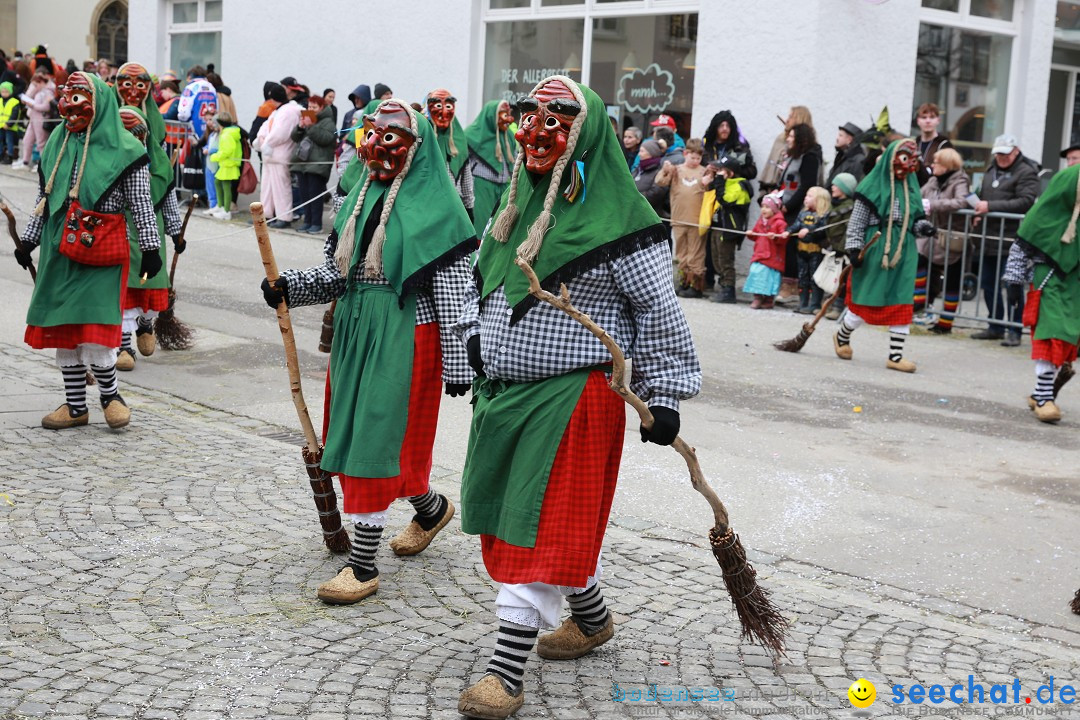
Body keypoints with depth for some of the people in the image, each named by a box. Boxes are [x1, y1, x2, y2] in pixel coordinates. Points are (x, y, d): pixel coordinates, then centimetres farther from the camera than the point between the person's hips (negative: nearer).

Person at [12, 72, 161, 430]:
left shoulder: (123, 149, -5)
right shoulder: (58, 143, 11)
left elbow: (141, 204, -4)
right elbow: (44, 198, 19)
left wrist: (150, 248, -8)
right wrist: (29, 239, 19)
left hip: (103, 253, -6)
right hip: (59, 252, 6)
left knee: (93, 332, -12)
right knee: (61, 330, 8)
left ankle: (110, 394, 12)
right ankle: (76, 406, 19)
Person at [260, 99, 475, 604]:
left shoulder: (435, 207, -10)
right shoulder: (361, 198, 12)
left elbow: (452, 292, -12)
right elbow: (335, 270, 13)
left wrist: (457, 363, -15)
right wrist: (289, 286, -5)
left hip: (407, 338, -8)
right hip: (354, 331, 8)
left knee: (381, 438, -6)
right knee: (355, 434, 16)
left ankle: (363, 563, 4)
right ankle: (431, 507, 42)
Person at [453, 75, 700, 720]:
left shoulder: (617, 218, -12)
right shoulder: (518, 203, 11)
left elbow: (659, 311, -9)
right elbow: (485, 276, 24)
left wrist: (664, 394, -9)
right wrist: (477, 333, 9)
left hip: (573, 396, -8)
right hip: (502, 388, 9)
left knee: (543, 528, -6)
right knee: (509, 515, 18)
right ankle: (593, 620, 39)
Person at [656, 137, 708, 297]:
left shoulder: (704, 172, 3)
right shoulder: (676, 170, 7)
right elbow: (660, 182, -3)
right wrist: (665, 170, -18)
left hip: (697, 221, -3)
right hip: (678, 220, 3)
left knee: (695, 255, -1)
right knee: (681, 254, 12)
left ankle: (696, 285, 5)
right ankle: (684, 283, 22)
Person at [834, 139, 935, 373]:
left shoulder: (911, 187, 11)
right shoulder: (874, 186, -6)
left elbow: (914, 219, 19)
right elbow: (857, 221, -6)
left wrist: (922, 227, -3)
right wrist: (854, 248, -13)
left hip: (903, 253, 5)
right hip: (875, 251, -5)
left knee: (902, 303, 1)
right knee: (865, 299, 3)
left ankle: (895, 355, 6)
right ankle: (842, 337, 30)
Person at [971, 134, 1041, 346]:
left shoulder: (1026, 173, -7)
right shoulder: (992, 169, 18)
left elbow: (1026, 202, -19)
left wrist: (991, 207, -22)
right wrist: (979, 214, 10)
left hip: (1011, 239, -8)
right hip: (989, 237, 8)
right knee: (988, 284, 12)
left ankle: (1014, 331, 2)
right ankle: (995, 327, 23)